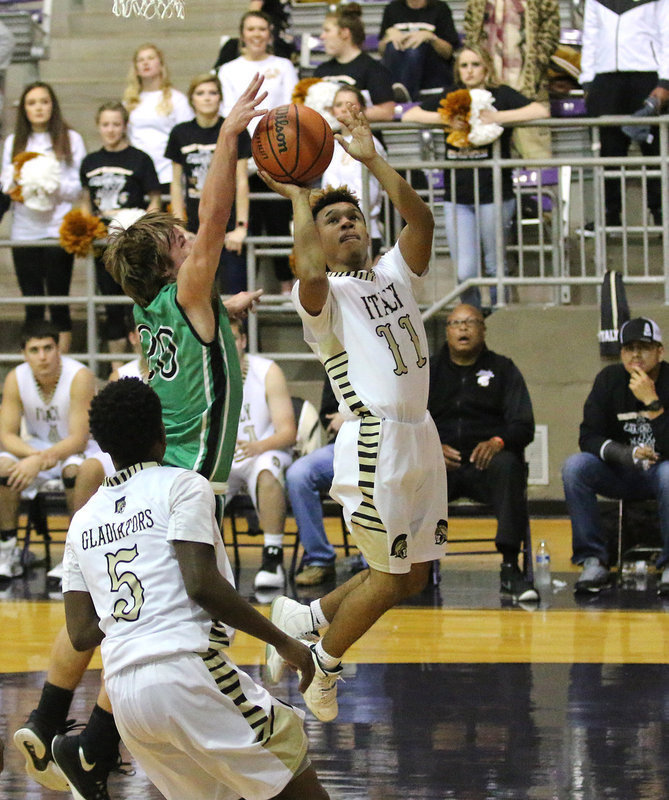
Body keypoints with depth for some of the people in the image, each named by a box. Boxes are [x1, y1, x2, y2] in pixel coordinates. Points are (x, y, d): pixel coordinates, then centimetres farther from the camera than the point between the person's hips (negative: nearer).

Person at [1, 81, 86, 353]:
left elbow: (81, 188, 1)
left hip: (58, 227, -3)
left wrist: (57, 186, -17)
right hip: (24, 231, 3)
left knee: (58, 299, -3)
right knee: (32, 301, 4)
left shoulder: (70, 139, 4)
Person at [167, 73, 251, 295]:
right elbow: (176, 184, 10)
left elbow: (241, 182, -3)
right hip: (196, 227, 3)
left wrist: (241, 226, -9)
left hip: (228, 225, -3)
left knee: (232, 291, -7)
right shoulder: (181, 134, 6)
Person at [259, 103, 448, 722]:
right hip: (375, 441, -7)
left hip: (420, 437, 7)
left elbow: (421, 219, -3)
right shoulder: (324, 295, -4)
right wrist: (298, 200, -17)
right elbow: (309, 271, -29)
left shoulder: (395, 275, 14)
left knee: (413, 577, 13)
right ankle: (324, 665, 19)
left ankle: (303, 618, 30)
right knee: (390, 579, -3)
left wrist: (373, 160, -7)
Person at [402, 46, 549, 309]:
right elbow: (409, 115, 5)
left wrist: (497, 118, -21)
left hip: (493, 195, -3)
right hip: (457, 196, 3)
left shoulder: (501, 95, 1)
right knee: (464, 273, -2)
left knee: (495, 267, 5)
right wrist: (445, 118, -11)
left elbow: (540, 111, -13)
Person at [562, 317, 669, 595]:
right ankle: (593, 560, -22)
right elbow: (589, 437, -9)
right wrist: (624, 453, -27)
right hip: (619, 474, 3)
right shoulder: (610, 380, -3)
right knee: (574, 466, -25)